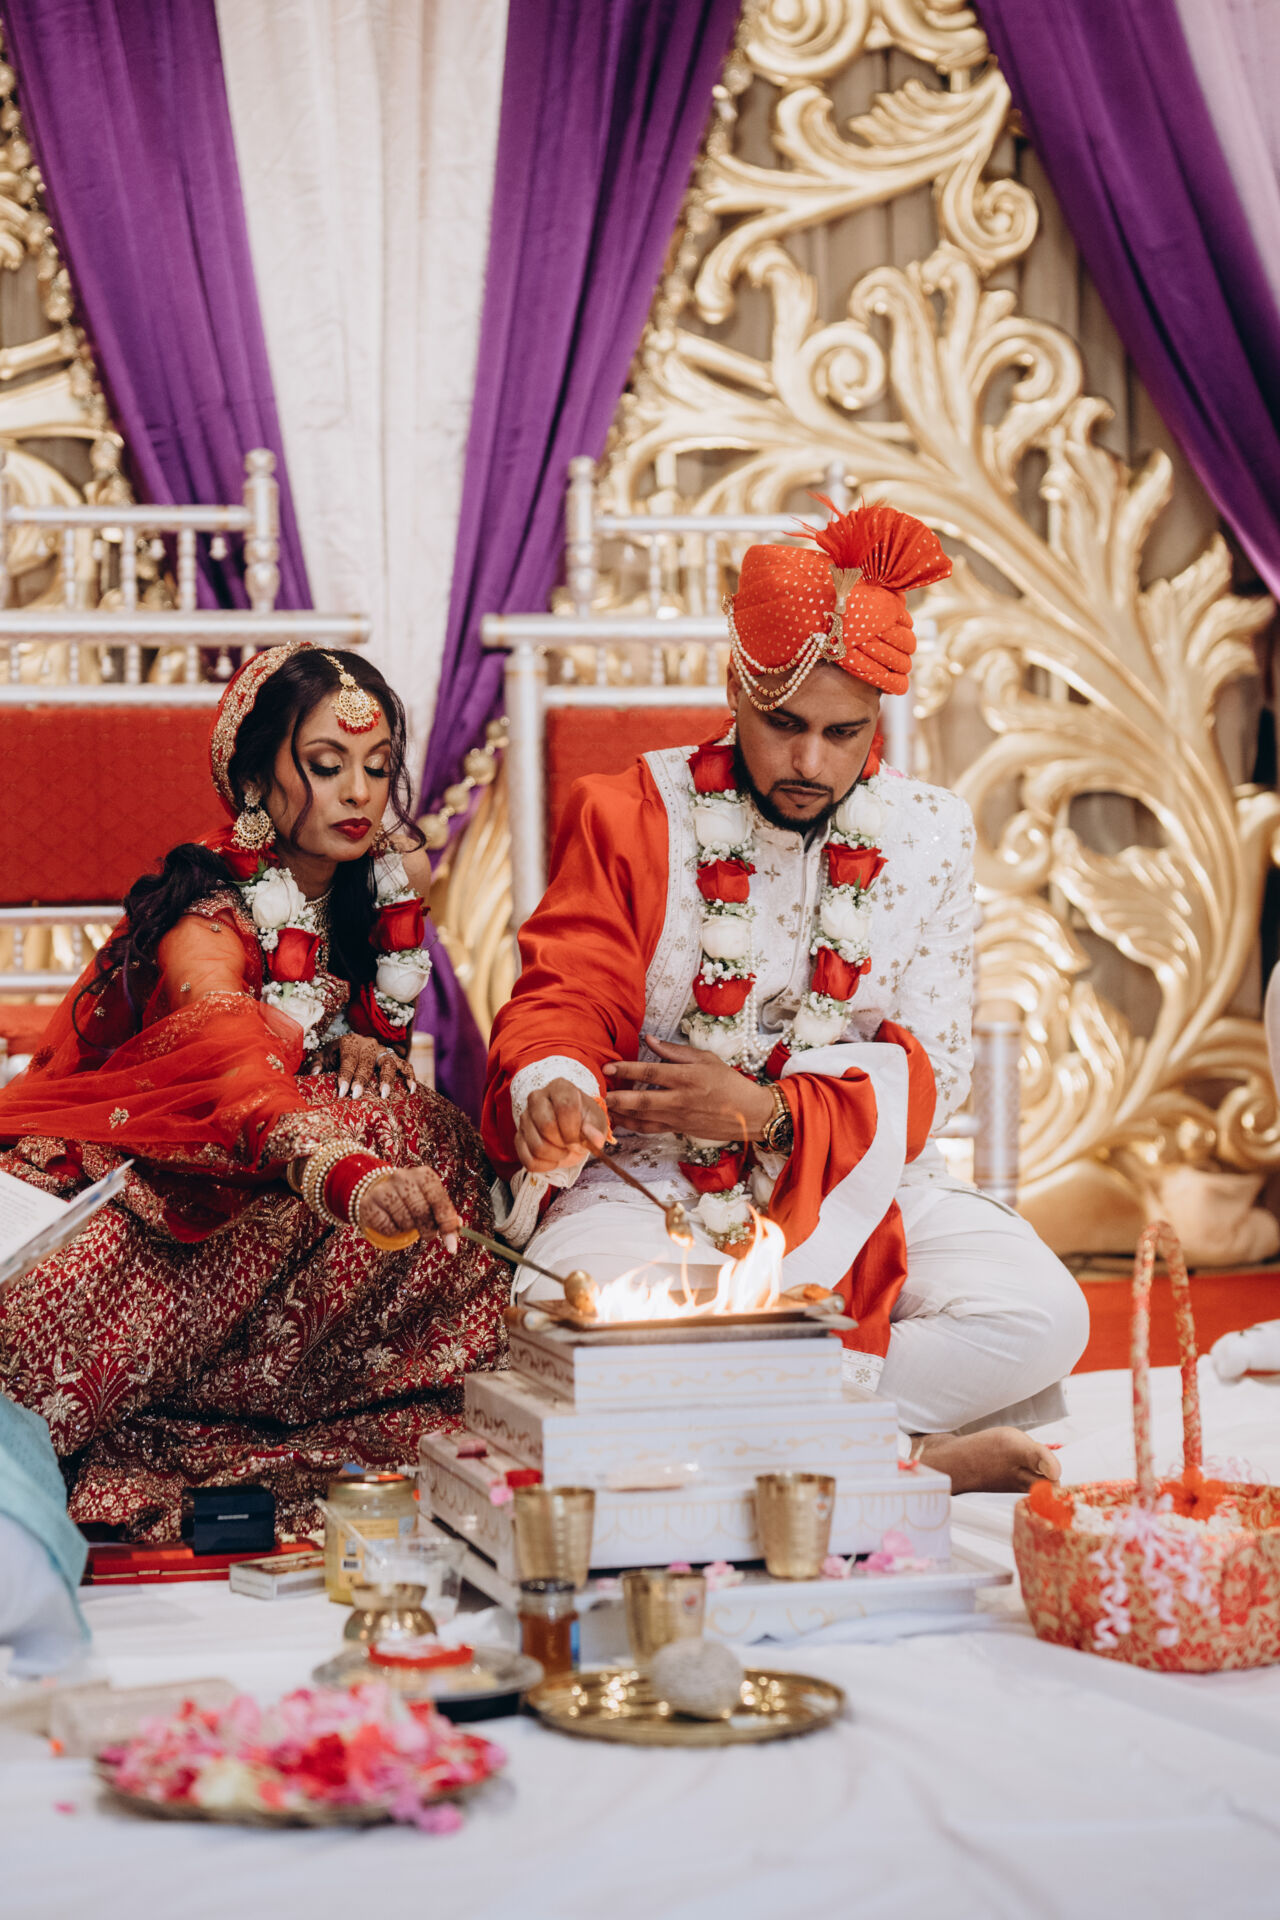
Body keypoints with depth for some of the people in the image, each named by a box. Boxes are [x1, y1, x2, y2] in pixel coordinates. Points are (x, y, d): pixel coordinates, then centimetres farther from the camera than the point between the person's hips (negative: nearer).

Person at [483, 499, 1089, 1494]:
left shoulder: (930, 835, 5)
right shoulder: (632, 816, 0)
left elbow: (934, 1068, 1)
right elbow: (563, 1000, -4)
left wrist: (770, 1111, -17)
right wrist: (550, 1084, -31)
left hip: (858, 1181, 2)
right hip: (651, 1183, -2)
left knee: (1042, 1318, -24)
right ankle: (914, 1459, -25)